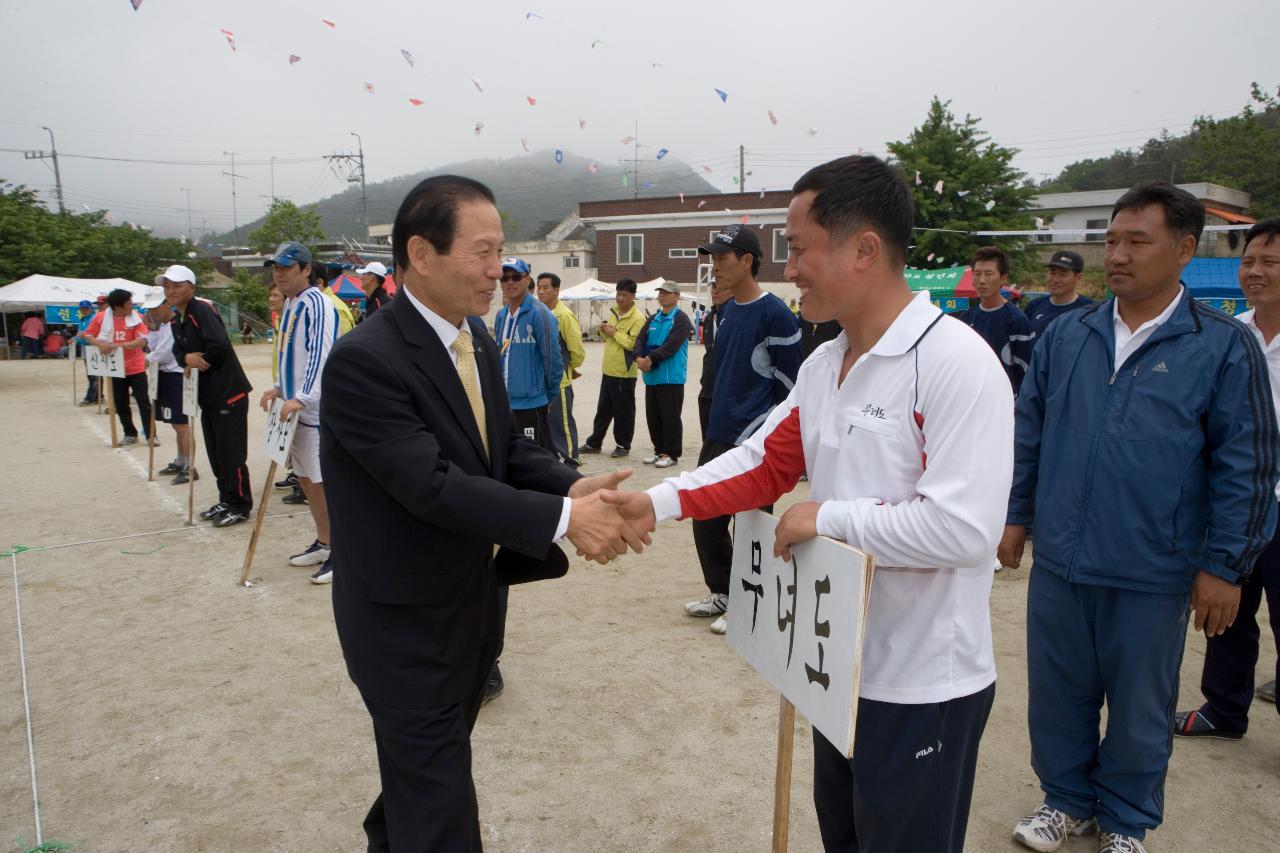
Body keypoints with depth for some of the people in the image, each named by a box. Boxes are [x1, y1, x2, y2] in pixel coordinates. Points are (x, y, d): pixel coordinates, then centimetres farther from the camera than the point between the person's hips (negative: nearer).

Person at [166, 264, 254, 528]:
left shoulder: (202, 310, -16)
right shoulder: (176, 319, 14)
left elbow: (219, 345, -28)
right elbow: (178, 350, 13)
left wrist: (201, 361, -11)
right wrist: (186, 358, -11)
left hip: (228, 392, -10)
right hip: (207, 395, 10)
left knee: (231, 453, -4)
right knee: (215, 453, 15)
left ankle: (240, 506, 6)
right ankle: (226, 500, 27)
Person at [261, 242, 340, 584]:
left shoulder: (315, 303, -14)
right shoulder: (290, 304, 16)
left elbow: (321, 353, -24)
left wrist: (302, 397, -29)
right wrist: (279, 388, 15)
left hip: (317, 410, -10)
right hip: (296, 408, 10)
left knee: (323, 481, -5)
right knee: (305, 478, 16)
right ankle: (324, 542, 29)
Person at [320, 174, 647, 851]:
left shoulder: (475, 336, 2)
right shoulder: (363, 361, -24)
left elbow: (507, 446, 3)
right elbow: (431, 484, -30)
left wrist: (575, 487, -16)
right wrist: (563, 519, -30)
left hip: (473, 604, 8)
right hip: (406, 621, -8)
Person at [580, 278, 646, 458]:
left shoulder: (638, 318, -13)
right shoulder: (614, 311, 12)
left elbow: (633, 344, -23)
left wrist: (615, 332, -17)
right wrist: (604, 330, 2)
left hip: (624, 373, -8)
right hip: (608, 370, 8)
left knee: (623, 411, 3)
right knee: (603, 409, 15)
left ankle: (623, 445, 15)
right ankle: (594, 443, 24)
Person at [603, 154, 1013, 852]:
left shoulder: (956, 363, -22)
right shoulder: (822, 365, 5)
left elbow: (965, 527, -28)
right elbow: (764, 460, 5)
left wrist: (827, 518, -20)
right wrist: (658, 502, -8)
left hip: (923, 686, -8)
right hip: (843, 666, 8)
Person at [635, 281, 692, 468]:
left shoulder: (681, 319, -6)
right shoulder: (653, 319, 16)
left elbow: (671, 344, -19)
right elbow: (640, 339, 7)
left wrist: (651, 359, -22)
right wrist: (639, 357, -13)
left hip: (671, 377, -7)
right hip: (652, 377, 7)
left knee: (670, 417, -3)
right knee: (652, 416, 11)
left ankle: (671, 454, 5)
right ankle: (659, 451, 22)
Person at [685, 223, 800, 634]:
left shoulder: (776, 315, -14)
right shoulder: (725, 311, 10)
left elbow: (789, 387, -13)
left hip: (753, 441, -8)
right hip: (717, 435, 8)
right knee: (705, 517, 14)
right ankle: (721, 592, 32)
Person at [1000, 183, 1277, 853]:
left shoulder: (1223, 346, -6)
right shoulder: (1067, 336, 3)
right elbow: (1028, 432, 10)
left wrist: (1224, 566, -7)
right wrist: (1015, 515, 8)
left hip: (1153, 573, -2)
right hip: (1059, 560, 3)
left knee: (1139, 708, 15)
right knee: (1056, 694, 15)